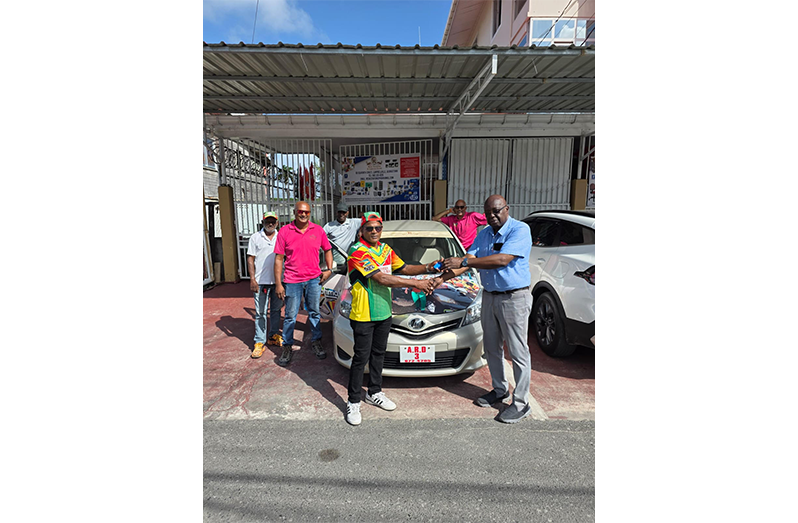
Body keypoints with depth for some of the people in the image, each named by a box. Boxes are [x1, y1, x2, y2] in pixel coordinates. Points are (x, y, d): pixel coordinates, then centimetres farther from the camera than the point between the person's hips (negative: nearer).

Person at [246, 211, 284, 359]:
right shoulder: (255, 237, 4)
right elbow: (250, 259, 2)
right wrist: (252, 279, -7)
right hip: (261, 281, -2)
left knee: (276, 310, 12)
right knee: (260, 312, -1)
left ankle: (274, 336, 26)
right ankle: (259, 342, 5)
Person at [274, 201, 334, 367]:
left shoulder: (318, 230, 1)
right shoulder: (285, 231, -5)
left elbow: (327, 250, 15)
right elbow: (279, 258, -4)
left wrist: (329, 269, 2)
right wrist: (278, 283, -7)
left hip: (314, 279, 2)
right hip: (292, 281, -2)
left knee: (314, 313, 14)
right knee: (290, 316, 7)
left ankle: (316, 342, 30)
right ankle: (287, 347, 22)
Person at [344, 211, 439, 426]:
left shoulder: (385, 249, 9)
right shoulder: (357, 251, -17)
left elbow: (404, 268, 14)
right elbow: (381, 278, -24)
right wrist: (416, 284, -23)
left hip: (384, 312, 7)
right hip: (364, 314, -7)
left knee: (378, 354, 18)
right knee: (361, 358, 1)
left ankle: (375, 393, 34)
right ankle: (353, 402, 16)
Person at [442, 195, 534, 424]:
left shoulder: (520, 230, -14)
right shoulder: (483, 234, 9)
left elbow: (502, 260, -27)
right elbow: (469, 260, 3)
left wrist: (463, 261, -28)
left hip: (514, 298, -7)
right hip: (489, 296, 7)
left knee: (518, 352, 1)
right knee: (492, 348, 16)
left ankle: (521, 403, 13)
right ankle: (500, 390, 34)